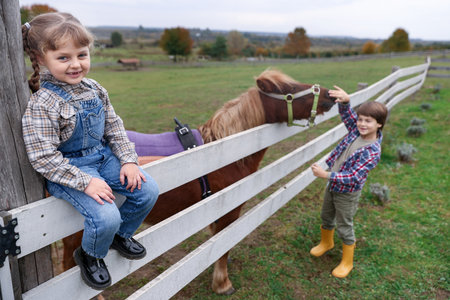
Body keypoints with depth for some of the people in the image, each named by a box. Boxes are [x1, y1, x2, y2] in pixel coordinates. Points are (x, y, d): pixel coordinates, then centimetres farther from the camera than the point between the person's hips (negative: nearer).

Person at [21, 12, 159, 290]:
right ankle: (90, 256, 13)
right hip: (68, 170, -6)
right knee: (106, 217, -24)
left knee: (148, 190, -2)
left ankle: (121, 235, 26)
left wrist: (129, 160, -1)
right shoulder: (42, 105, -19)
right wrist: (85, 182, -25)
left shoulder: (95, 90, 1)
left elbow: (114, 127, 9)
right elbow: (43, 157, -21)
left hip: (104, 158, 7)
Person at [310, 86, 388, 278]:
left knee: (344, 227, 10)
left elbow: (353, 177, -32)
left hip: (347, 193, -7)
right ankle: (326, 242, 53)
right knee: (326, 217, 25)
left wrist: (326, 175, -38)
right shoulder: (356, 130, -8)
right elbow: (346, 113, -3)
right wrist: (345, 101, -27)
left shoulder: (372, 152, -28)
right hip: (332, 185, 7)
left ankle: (347, 262, 32)